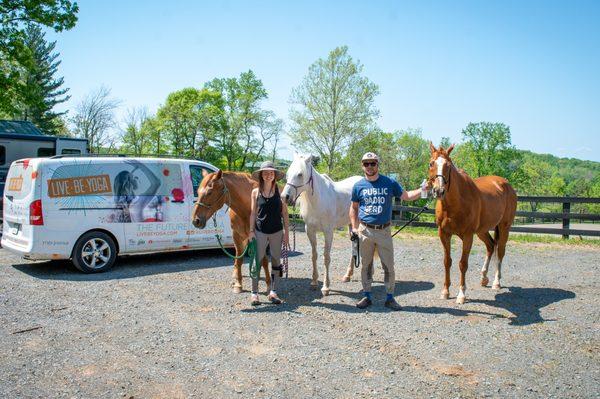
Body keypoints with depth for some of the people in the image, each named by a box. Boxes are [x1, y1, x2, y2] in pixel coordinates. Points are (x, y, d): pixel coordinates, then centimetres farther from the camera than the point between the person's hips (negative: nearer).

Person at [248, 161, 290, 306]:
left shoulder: (280, 190, 0)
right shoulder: (256, 192, 0)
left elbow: (284, 213, 2)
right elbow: (253, 213, 3)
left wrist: (286, 232, -1)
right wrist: (251, 231, -3)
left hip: (277, 232, 1)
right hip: (260, 232, -1)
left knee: (276, 262, 7)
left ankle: (273, 292, 18)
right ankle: (254, 293, 8)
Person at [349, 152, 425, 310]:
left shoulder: (389, 183, 0)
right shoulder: (358, 186, 2)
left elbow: (407, 196, 5)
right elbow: (353, 208, 10)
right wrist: (354, 227, 1)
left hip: (384, 231, -1)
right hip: (365, 231, 1)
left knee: (388, 266, 2)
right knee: (366, 265, 9)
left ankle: (390, 298, 15)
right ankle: (367, 296, 21)